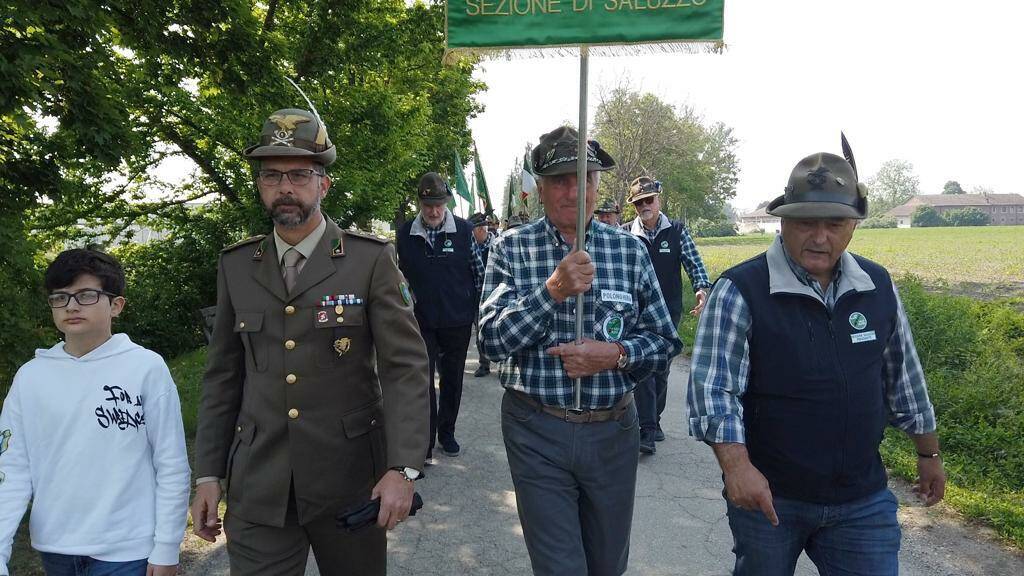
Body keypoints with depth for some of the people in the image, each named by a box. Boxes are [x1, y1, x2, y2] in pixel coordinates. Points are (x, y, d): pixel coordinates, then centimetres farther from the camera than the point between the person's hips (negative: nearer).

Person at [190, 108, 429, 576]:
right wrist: (208, 474, 7)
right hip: (258, 489, 2)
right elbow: (223, 376, 9)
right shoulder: (236, 266, 5)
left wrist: (402, 468, -18)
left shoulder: (371, 260, -6)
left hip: (350, 483, -2)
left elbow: (405, 366, -9)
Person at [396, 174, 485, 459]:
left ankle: (447, 434, 30)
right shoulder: (406, 234, -1)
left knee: (452, 380, 13)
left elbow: (480, 274, 2)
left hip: (457, 321, 0)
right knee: (422, 382, -1)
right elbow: (401, 275, 9)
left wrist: (477, 310, 0)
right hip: (421, 321, 0)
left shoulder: (463, 230, -5)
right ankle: (425, 442, 9)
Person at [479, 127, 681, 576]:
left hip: (613, 430, 3)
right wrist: (553, 289, -25)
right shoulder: (511, 248, -4)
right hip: (537, 432, -2)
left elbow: (665, 340, 3)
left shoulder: (630, 250, 0)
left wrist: (616, 354, -17)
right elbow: (493, 340, -13)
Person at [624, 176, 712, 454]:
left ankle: (654, 420, 29)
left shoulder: (677, 231, 2)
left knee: (662, 370, 12)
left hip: (669, 312, 2)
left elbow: (693, 262, -5)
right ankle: (647, 430, -7)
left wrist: (702, 288, -23)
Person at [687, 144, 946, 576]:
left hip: (862, 500, 3)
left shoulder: (879, 286, 1)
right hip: (767, 495, -3)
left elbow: (903, 378, 13)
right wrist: (736, 464, -33)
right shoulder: (740, 291, -15)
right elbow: (712, 386, -21)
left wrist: (929, 453, 19)